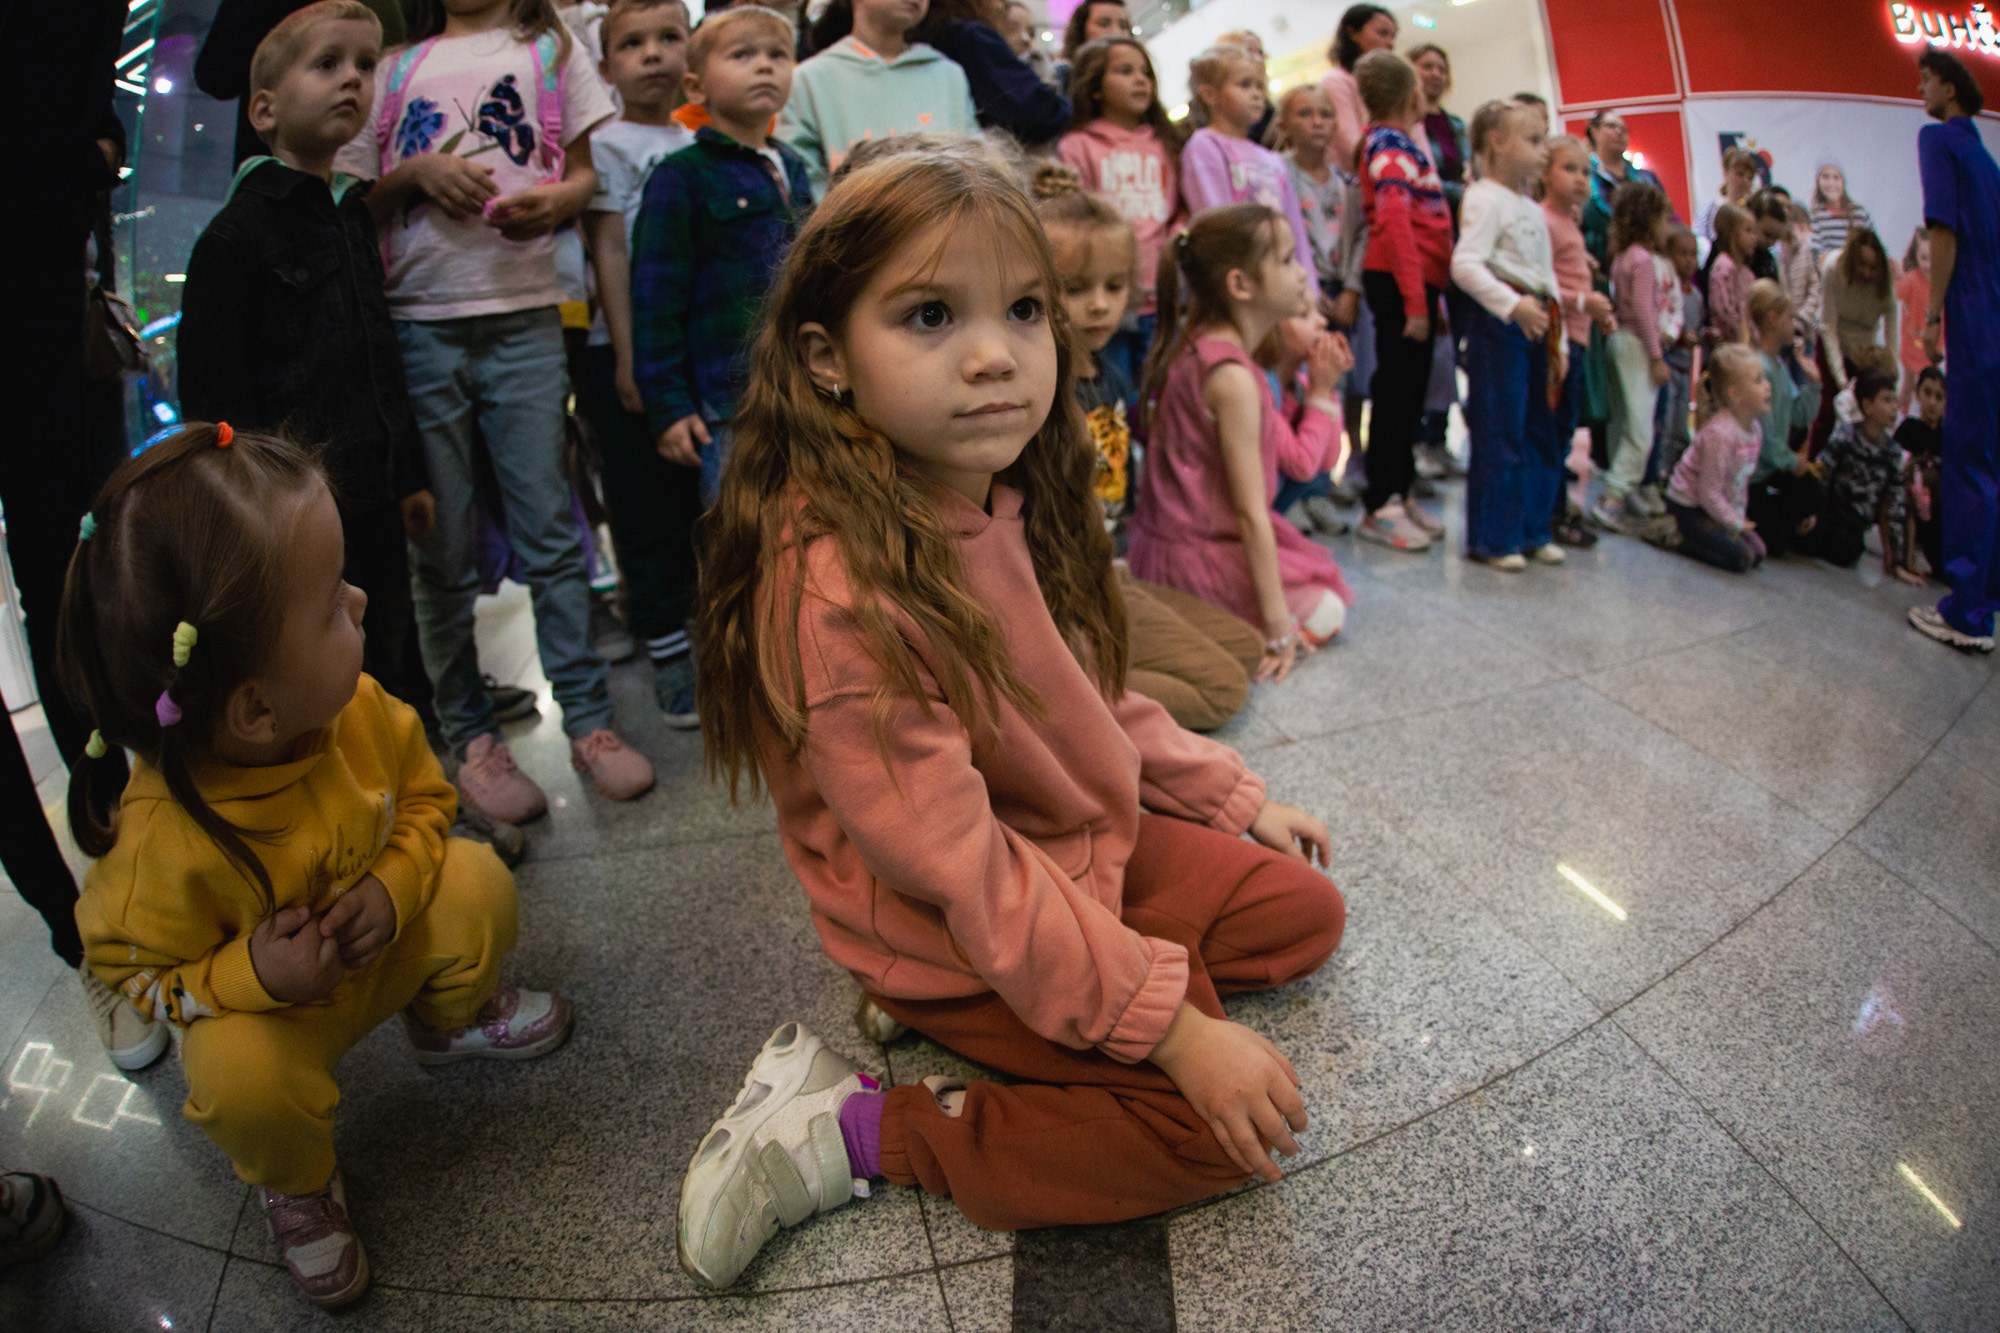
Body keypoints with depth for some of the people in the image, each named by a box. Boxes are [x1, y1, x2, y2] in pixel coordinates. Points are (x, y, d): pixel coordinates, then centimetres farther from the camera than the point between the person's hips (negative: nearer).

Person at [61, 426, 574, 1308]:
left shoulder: (357, 711, -24)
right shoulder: (165, 841, -37)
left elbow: (423, 799, -5)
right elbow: (129, 968, -18)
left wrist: (394, 888, -25)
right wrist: (252, 977, -35)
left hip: (383, 946, 4)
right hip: (264, 1006, -4)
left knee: (477, 883, -18)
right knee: (238, 1073, -32)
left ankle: (453, 1016, 18)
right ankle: (294, 1187, 7)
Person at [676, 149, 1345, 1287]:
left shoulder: (1010, 505, -5)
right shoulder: (838, 585, -32)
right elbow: (965, 869, -30)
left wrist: (1235, 796, 11)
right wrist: (1173, 1023, -26)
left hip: (1084, 853, 9)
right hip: (952, 939, -8)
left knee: (1305, 909, 15)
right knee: (1222, 1126, -13)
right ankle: (860, 1132, -4)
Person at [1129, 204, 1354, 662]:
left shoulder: (1191, 345, 4)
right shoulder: (1232, 378, -25)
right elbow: (1251, 512, -25)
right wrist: (1278, 626, -21)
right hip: (1196, 556, -9)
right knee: (1324, 611, 4)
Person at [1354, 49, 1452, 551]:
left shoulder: (1399, 143, 16)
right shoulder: (1390, 144, -11)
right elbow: (1394, 221, -20)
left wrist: (1431, 295, 16)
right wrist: (1415, 301, -24)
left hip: (1419, 281, 9)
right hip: (1400, 282, -9)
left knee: (1409, 392, 12)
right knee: (1396, 392, -5)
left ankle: (1400, 494, 20)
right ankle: (1380, 506, 0)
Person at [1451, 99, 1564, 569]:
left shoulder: (1532, 209, 20)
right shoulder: (1486, 199, -8)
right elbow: (1465, 264, -22)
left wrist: (1558, 342, 19)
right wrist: (1513, 305, -31)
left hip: (1537, 324, 9)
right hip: (1499, 324, -9)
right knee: (1500, 436, -6)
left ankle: (1532, 531, 21)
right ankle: (1492, 539, 2)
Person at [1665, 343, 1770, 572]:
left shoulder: (1755, 428, 1)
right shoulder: (1720, 434, -27)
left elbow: (1742, 479, 12)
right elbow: (1709, 493, -23)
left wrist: (1739, 515, 4)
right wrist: (1736, 523, -12)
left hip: (1712, 505, 9)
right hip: (1688, 507, -9)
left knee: (1757, 553, 6)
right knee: (1740, 558, -15)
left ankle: (1687, 533, 12)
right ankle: (1672, 534, -7)